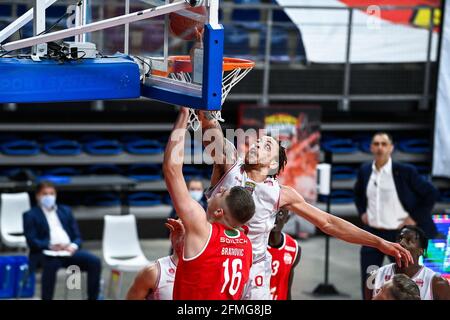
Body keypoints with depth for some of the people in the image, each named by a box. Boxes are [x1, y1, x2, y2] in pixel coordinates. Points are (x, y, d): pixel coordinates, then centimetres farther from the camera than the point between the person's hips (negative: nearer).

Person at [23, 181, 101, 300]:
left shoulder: (65, 211, 23)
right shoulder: (30, 215, 11)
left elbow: (77, 236, 17)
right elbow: (31, 241, -2)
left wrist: (74, 246, -8)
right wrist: (51, 246, -19)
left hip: (69, 251, 4)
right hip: (47, 253, -4)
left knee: (95, 261, -22)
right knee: (51, 264, -40)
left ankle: (93, 298, -14)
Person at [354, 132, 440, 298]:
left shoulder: (405, 171, -14)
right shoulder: (365, 170, 1)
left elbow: (431, 193, -7)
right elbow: (358, 193, 23)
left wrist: (415, 218, -10)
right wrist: (362, 212, 9)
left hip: (398, 234, -4)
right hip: (372, 233, 4)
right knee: (367, 280, 8)